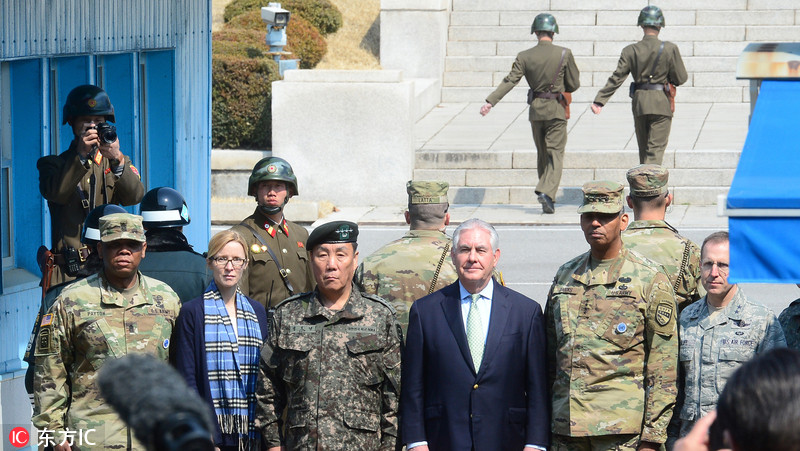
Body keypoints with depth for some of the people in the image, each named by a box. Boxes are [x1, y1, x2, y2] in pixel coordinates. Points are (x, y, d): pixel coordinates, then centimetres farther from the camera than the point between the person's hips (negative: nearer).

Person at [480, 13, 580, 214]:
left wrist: (490, 101, -11)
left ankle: (547, 197, 21)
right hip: (556, 110, -3)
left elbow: (510, 81, -10)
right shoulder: (564, 54, -7)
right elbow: (574, 84, -1)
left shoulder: (525, 57, -3)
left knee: (542, 154, 16)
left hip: (535, 110, 3)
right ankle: (547, 192, -24)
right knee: (555, 154, -4)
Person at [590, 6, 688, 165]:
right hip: (661, 103, -3)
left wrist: (599, 100, -3)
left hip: (639, 102, 3)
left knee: (643, 149, 16)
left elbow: (616, 78, -5)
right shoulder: (670, 49, -7)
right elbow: (680, 78, -4)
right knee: (656, 149, -4)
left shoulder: (630, 51, -1)